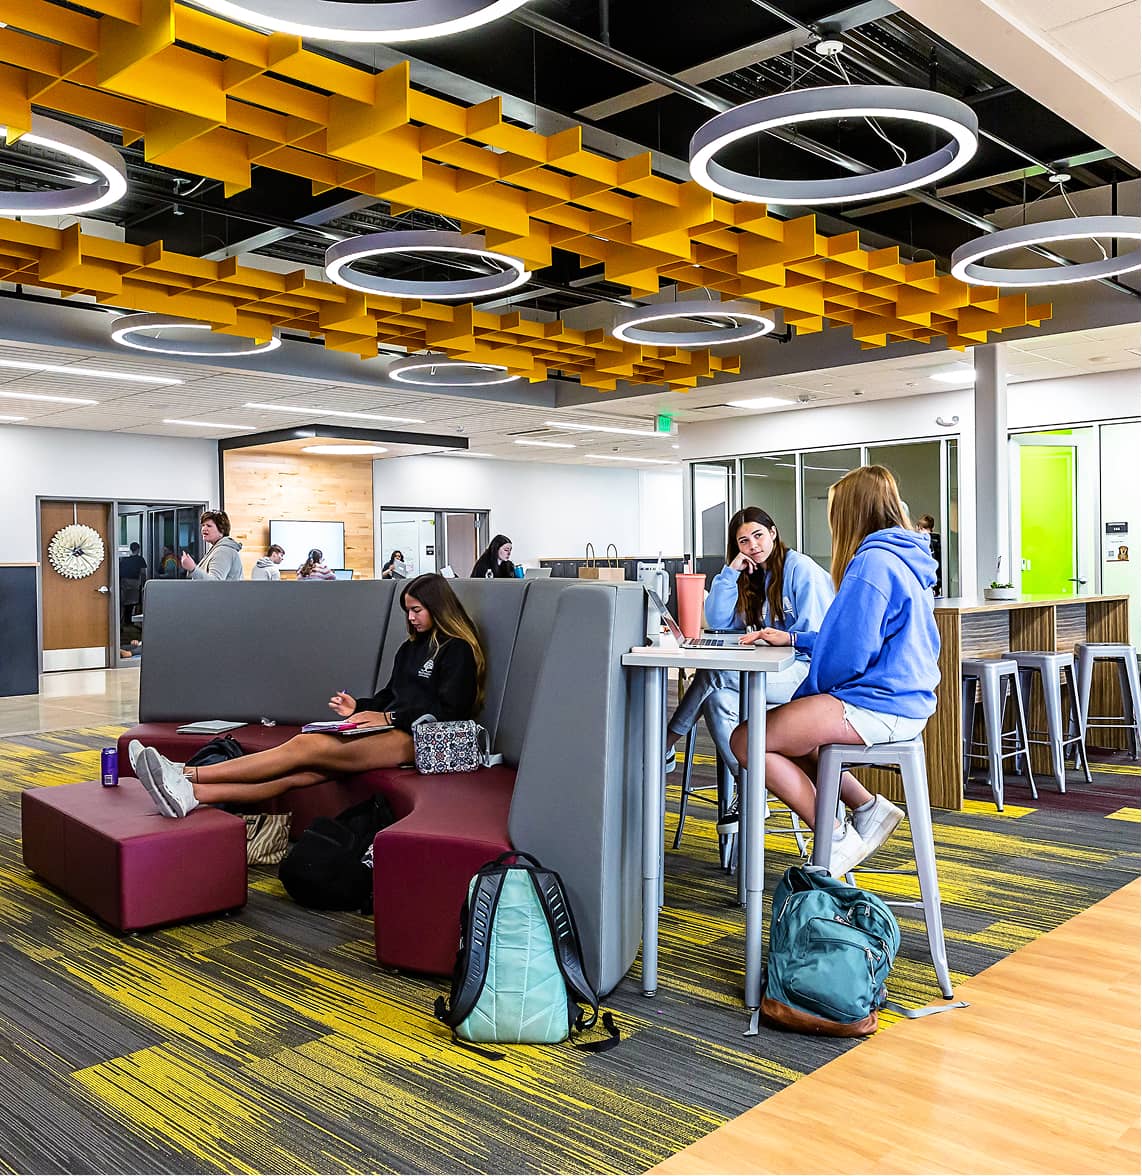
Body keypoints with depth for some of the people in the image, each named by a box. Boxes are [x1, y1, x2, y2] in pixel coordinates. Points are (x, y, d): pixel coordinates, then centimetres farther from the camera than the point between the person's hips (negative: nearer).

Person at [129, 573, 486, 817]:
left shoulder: (458, 650, 0)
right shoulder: (412, 647, 26)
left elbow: (448, 710, -9)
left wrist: (389, 717, -11)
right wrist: (359, 707, 9)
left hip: (415, 738, -7)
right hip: (390, 728, 7)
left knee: (306, 745, -24)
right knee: (301, 772, -17)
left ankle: (186, 774, -30)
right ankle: (191, 794, -35)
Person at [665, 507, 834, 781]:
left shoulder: (801, 568, -3)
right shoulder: (749, 574, 19)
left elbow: (815, 633, -9)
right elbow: (718, 623, 7)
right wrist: (730, 572, 1)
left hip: (804, 668, -7)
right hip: (772, 669, 7)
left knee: (713, 675, -23)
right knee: (719, 695, -24)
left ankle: (664, 747, -12)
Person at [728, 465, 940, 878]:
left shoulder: (872, 562, -17)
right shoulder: (904, 559, 15)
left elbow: (850, 651, -19)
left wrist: (808, 694, -2)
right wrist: (792, 639, 19)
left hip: (875, 708, -11)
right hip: (905, 701, 11)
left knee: (747, 740, -9)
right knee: (783, 728, 24)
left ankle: (836, 839, -3)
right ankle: (867, 808, 16)